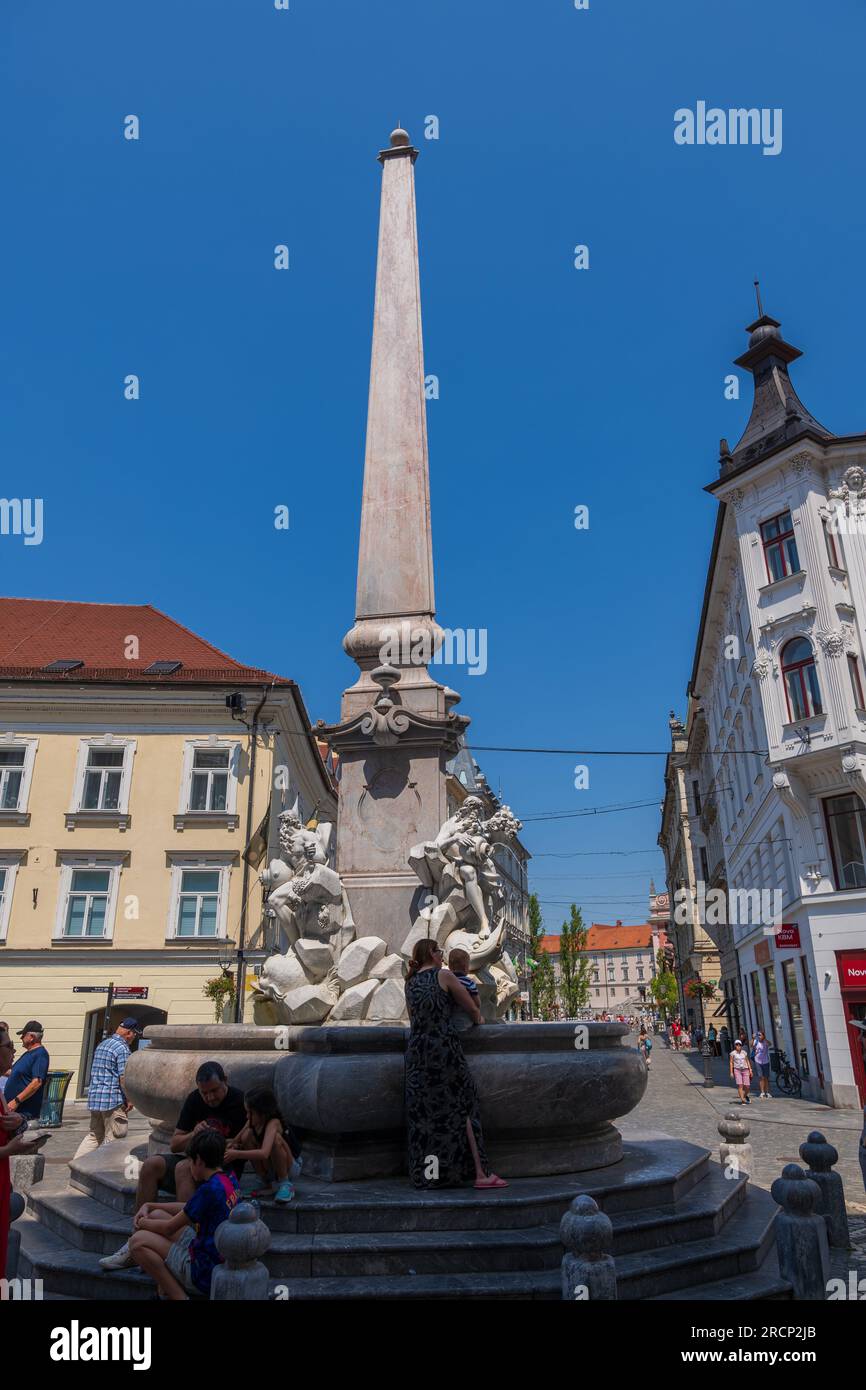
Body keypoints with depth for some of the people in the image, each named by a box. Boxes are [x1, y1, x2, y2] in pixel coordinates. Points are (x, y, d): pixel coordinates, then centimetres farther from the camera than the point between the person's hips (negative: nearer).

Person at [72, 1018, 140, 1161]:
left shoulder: (102, 1044, 14)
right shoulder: (122, 1048, -14)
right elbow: (123, 1077, -18)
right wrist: (129, 1099, -9)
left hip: (94, 1097, 8)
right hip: (113, 1099, -8)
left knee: (94, 1135, 19)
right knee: (113, 1138, 5)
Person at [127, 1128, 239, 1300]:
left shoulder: (209, 1189, -23)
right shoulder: (229, 1180, 4)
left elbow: (169, 1228, -13)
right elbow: (188, 1208, 17)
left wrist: (142, 1223, 6)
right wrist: (149, 1207, 15)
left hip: (205, 1274, -9)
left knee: (138, 1241, -12)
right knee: (156, 1215, 10)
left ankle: (179, 1297, -8)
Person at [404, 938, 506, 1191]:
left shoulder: (410, 983, 15)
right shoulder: (444, 976, -2)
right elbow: (473, 1009, 4)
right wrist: (477, 1022, 24)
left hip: (415, 1049, 5)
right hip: (444, 1047, -5)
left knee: (421, 1113, 10)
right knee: (461, 1108, 0)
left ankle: (425, 1174, 12)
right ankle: (481, 1173, 0)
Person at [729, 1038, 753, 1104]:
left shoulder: (744, 1052, 9)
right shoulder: (733, 1053, 1)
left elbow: (747, 1061, 13)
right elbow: (731, 1062, 2)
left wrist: (750, 1070, 6)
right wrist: (731, 1072, -3)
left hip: (745, 1070, 2)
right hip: (737, 1070, -2)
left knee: (747, 1086, -1)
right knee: (740, 1085, -13)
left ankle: (745, 1096, 27)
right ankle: (742, 1100, -11)